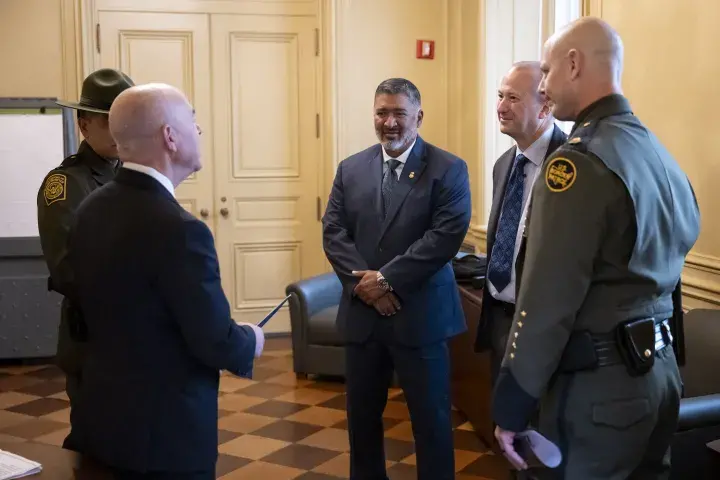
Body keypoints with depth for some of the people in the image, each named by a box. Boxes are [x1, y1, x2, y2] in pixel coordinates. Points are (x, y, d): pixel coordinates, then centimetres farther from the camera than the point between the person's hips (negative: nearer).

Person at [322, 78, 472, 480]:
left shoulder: (448, 169, -4)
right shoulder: (351, 169, 9)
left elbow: (447, 236, -14)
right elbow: (333, 232, 2)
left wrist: (386, 278, -17)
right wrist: (364, 282, -13)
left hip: (420, 314, -4)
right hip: (362, 312, 4)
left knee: (431, 418, 8)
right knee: (362, 415, 16)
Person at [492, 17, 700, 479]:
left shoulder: (580, 159, -18)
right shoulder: (662, 155, 9)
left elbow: (548, 299, -21)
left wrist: (512, 406, -14)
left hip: (599, 383, -8)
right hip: (661, 368, 9)